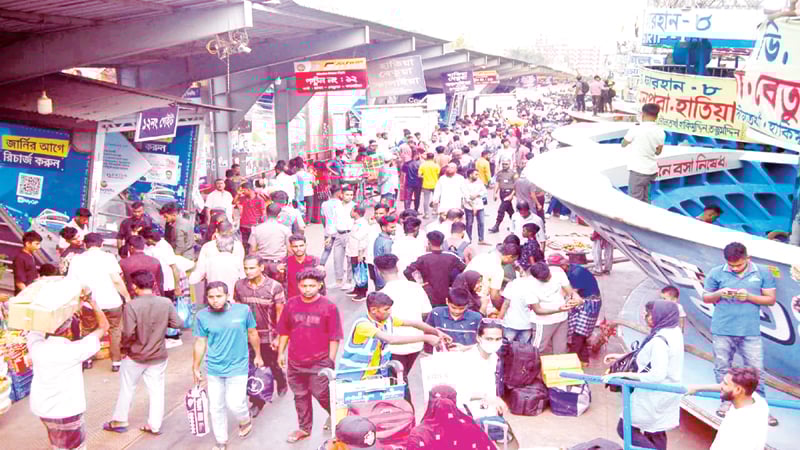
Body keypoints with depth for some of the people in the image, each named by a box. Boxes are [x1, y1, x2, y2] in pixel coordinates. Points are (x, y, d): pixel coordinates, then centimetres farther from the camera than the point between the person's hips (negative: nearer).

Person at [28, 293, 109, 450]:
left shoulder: (36, 346, -14)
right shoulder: (73, 350, -25)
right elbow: (104, 326, -15)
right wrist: (90, 300, -13)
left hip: (41, 408, 5)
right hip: (66, 412, -5)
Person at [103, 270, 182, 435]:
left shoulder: (131, 306, -19)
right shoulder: (166, 302, -11)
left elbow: (128, 333, -23)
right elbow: (178, 323, -6)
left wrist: (125, 347, -3)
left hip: (135, 356, -2)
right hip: (158, 356, 2)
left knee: (126, 389, 16)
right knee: (157, 390, 12)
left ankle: (119, 422, 30)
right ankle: (154, 425, 19)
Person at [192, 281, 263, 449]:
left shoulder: (243, 310, -12)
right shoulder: (202, 316, -10)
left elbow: (252, 333, 2)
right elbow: (200, 343, 1)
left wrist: (258, 355, 11)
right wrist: (196, 368, 7)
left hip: (237, 368, -2)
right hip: (214, 369, 2)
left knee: (234, 403, -7)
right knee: (216, 407, 9)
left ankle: (246, 421, 28)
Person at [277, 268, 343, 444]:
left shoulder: (329, 307, -10)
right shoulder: (291, 304, 0)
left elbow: (334, 338, -7)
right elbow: (284, 331, 9)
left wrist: (331, 361, -8)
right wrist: (281, 353, 10)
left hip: (319, 363, -4)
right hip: (295, 362, 4)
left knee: (321, 394, 1)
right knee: (300, 396, 15)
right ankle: (304, 428, 33)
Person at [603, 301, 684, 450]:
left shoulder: (660, 340, -27)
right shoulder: (674, 331, 2)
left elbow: (656, 375, -32)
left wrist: (622, 374, -29)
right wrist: (622, 356, 14)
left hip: (654, 396, -9)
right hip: (665, 394, 9)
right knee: (655, 434, 22)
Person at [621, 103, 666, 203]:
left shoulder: (635, 129, -13)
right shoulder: (661, 132, 0)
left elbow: (623, 144, 3)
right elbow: (658, 152, 13)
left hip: (637, 170, -5)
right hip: (651, 170, 5)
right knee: (645, 199, 19)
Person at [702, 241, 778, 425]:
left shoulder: (763, 273, 2)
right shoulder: (716, 273, 1)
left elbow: (770, 299, 3)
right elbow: (705, 298, 9)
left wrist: (749, 296, -13)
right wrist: (719, 294, -12)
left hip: (750, 332, -1)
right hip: (722, 331, 1)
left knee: (755, 370, 0)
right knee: (722, 368, 8)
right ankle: (726, 401, 24)